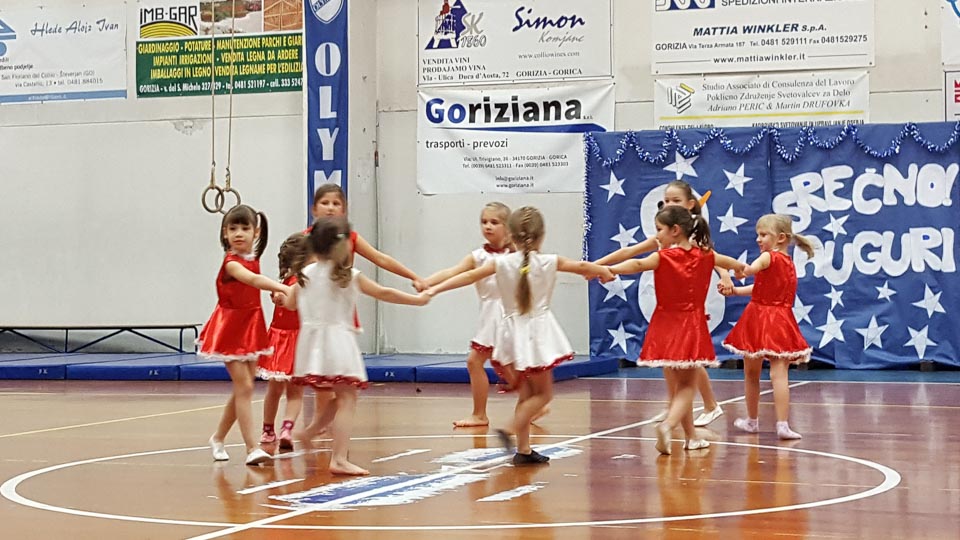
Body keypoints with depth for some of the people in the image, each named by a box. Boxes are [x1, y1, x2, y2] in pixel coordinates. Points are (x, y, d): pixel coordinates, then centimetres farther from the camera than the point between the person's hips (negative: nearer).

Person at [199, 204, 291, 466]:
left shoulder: (253, 259, 6)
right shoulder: (231, 262, -20)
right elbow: (251, 279, -39)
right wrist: (283, 288, -51)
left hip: (250, 328, 8)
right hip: (230, 329, -8)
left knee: (243, 388, 11)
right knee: (244, 387, -11)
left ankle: (218, 438, 27)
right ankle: (252, 448, -9)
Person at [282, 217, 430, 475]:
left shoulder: (306, 272, 6)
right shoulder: (349, 275, -8)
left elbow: (289, 303, 18)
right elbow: (384, 293, -1)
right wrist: (417, 299, 9)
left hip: (313, 343, 7)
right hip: (337, 341, -7)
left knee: (342, 397, 21)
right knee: (347, 400, -6)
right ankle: (339, 459, -13)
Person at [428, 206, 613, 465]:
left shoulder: (502, 263, -3)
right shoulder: (548, 262, -6)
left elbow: (469, 276, -6)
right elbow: (582, 266, 6)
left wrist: (436, 289, -2)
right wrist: (605, 271, 25)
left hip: (514, 334, 4)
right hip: (537, 332, -4)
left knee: (527, 394, 14)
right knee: (543, 393, 7)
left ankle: (524, 449, 12)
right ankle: (512, 430, -14)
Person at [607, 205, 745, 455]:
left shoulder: (662, 258, -10)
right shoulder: (705, 256, 2)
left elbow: (636, 264, -31)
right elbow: (732, 263, 23)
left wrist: (607, 270, -43)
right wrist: (745, 268, 45)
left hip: (667, 327, -1)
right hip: (693, 327, 1)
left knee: (681, 383, 14)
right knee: (686, 385, 3)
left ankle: (691, 437, 20)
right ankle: (668, 424, -22)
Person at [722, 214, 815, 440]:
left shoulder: (769, 257, -9)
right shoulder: (789, 263, 14)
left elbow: (748, 270, -31)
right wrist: (735, 291, 15)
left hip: (759, 320, -5)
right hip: (781, 322, 5)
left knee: (751, 373, 13)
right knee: (778, 373, -6)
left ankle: (752, 420, 25)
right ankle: (782, 425, -17)